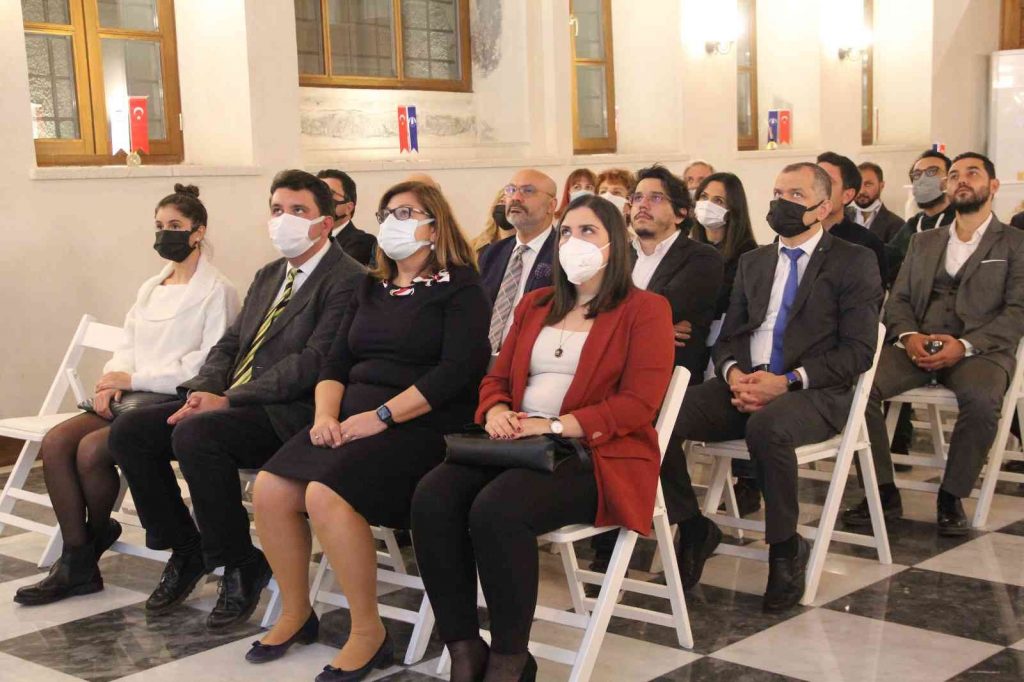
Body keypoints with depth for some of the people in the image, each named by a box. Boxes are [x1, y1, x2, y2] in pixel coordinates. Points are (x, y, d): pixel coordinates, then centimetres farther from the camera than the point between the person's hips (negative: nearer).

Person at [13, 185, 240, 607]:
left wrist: (134, 379, -15)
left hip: (175, 401, -7)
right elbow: (129, 347, 19)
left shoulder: (217, 291, -4)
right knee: (55, 442, -15)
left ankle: (96, 536, 2)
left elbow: (210, 363, -14)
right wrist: (112, 380, -5)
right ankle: (76, 563, -11)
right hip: (131, 398, 7)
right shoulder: (150, 289, 21)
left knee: (91, 449, -26)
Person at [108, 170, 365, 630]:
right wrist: (204, 389, -3)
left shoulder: (347, 280, -8)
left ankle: (241, 565, -13)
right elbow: (229, 345, 20)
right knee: (129, 429, -6)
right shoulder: (268, 277, 21)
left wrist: (228, 399, -18)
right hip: (229, 400, 9)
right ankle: (185, 550, 8)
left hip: (289, 414, -9)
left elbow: (312, 363, -17)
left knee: (195, 434, -32)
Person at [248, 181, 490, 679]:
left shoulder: (459, 287, -1)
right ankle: (295, 612, 6)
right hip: (352, 413, 7)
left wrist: (381, 417, -19)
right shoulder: (372, 288, 21)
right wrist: (326, 413, -4)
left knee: (326, 494, -30)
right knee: (271, 489, -15)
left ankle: (368, 633, -14)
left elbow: (456, 371, -14)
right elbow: (337, 361, 17)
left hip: (420, 422, -7)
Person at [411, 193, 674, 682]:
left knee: (496, 508, -34)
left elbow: (637, 405, -9)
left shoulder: (645, 311, 2)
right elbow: (497, 378, 22)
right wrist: (496, 413, -3)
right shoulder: (535, 306, 22)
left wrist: (550, 426, -18)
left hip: (598, 456, -6)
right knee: (432, 496, -23)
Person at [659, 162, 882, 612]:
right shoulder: (753, 262, 22)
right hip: (744, 385, 5)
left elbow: (858, 351, -5)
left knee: (768, 426, -40)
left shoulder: (854, 263, 5)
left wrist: (787, 381, -17)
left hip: (814, 393, -5)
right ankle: (692, 527, -2)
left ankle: (786, 548, -16)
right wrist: (733, 373, -6)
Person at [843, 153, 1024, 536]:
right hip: (917, 346, 3)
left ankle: (952, 497, -16)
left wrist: (964, 345, -15)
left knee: (981, 398, -38)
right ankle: (884, 492, -15)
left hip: (979, 348, -3)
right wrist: (908, 335, -6)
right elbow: (898, 300, 17)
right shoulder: (923, 242, 25)